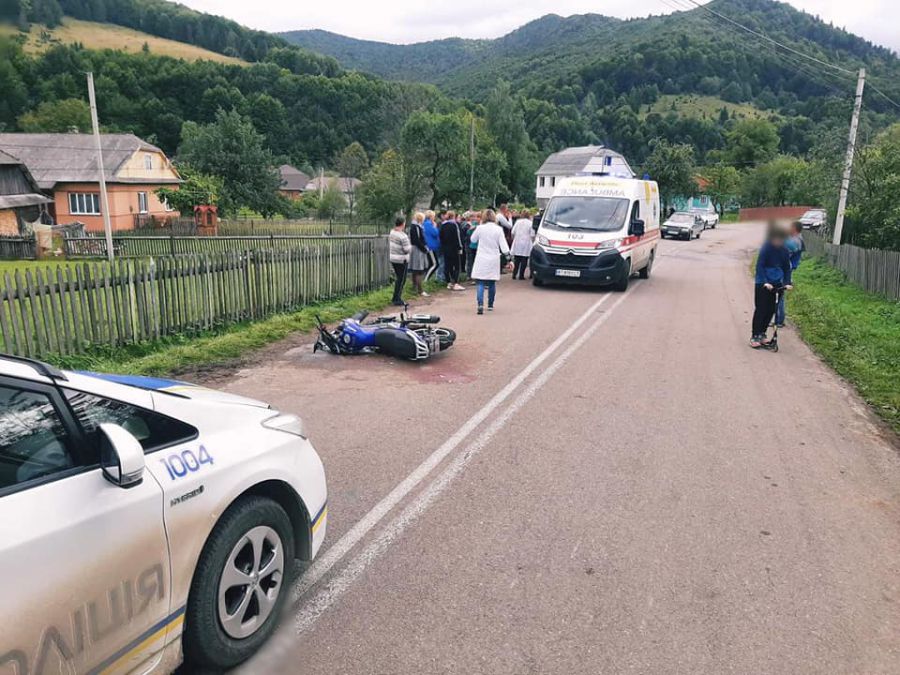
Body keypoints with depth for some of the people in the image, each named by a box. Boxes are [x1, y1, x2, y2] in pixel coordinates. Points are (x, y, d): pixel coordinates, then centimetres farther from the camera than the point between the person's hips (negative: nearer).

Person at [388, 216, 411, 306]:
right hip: (401, 260, -8)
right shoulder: (403, 236, -22)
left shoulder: (392, 233, 2)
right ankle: (396, 300, 5)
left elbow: (389, 246, 10)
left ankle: (396, 298, 26)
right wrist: (410, 246, -1)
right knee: (401, 280, 2)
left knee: (398, 279, 19)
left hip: (393, 258, 8)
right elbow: (407, 250, -19)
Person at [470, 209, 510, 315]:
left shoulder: (480, 228, -6)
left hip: (481, 260, -1)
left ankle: (480, 304, -20)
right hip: (493, 260, 1)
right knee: (492, 283, 14)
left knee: (480, 283, -1)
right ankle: (490, 305, 22)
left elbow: (473, 239, 11)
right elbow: (503, 245, -8)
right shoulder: (498, 229, -5)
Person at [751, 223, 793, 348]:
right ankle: (754, 336, 3)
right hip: (763, 283, -5)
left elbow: (787, 267, 8)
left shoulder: (784, 250, 1)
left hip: (775, 283, 5)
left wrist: (787, 283, -3)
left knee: (771, 310, 5)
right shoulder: (766, 248, -14)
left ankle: (762, 333, 19)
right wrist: (765, 282, -24)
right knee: (760, 309, -4)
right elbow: (759, 266, -16)